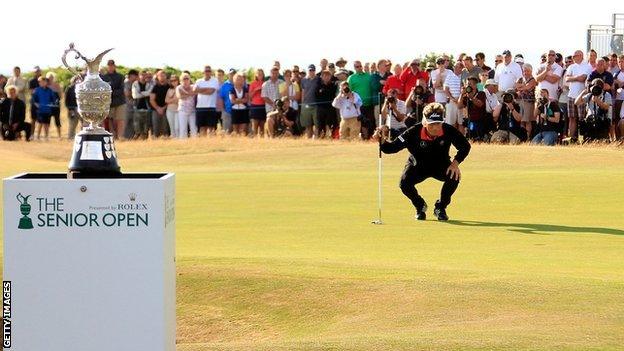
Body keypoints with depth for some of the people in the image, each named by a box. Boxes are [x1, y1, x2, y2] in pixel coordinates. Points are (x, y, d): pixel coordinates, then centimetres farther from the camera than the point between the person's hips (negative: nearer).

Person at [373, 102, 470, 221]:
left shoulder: (448, 131, -26)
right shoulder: (414, 133, -30)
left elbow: (465, 146, -10)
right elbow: (391, 148, -30)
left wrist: (456, 162, -25)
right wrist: (382, 139, -51)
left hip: (441, 166, 1)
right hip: (418, 166, -1)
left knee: (454, 177, -29)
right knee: (405, 183, -29)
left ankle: (440, 207, 0)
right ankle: (420, 206, 6)